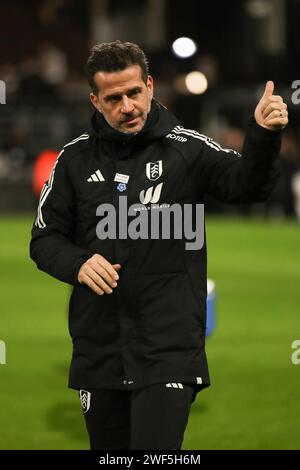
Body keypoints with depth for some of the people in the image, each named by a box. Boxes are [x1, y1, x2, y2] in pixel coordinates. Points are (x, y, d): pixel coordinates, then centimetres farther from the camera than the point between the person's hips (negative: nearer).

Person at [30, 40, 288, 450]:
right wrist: (77, 263, -13)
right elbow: (45, 238, 9)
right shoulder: (76, 159, 5)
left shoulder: (186, 149, -3)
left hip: (169, 344, -4)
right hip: (99, 350, 4)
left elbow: (248, 184, -18)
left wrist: (264, 135, -39)